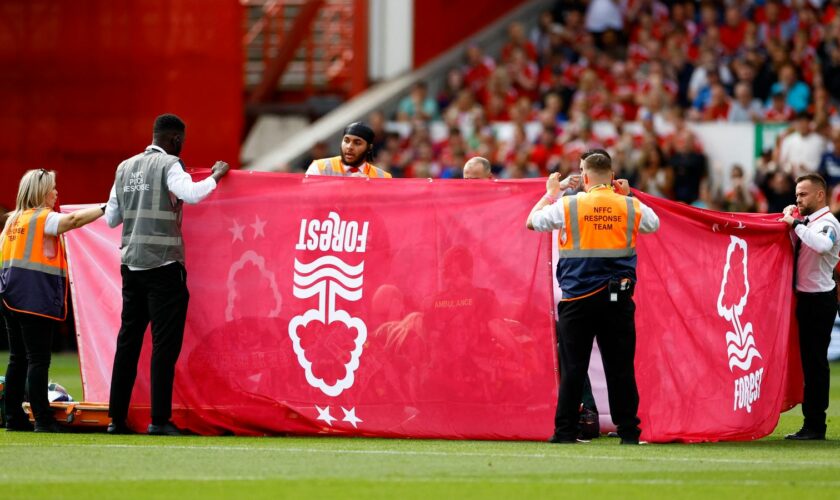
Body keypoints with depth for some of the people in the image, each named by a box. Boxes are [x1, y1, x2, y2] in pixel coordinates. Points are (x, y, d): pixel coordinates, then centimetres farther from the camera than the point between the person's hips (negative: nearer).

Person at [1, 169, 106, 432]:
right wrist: (104, 208, -23)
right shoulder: (43, 218, -8)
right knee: (38, 359, -9)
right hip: (36, 300, -8)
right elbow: (73, 220, -25)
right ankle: (42, 418, -12)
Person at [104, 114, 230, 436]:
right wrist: (216, 176, -9)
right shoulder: (168, 164, -6)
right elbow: (191, 194, -24)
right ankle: (159, 420, -8)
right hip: (163, 264, -6)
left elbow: (111, 218, 16)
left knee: (128, 340, 9)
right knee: (165, 342, -4)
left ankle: (117, 418, 9)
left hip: (131, 264, 6)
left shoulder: (125, 167, 13)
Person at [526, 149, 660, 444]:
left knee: (573, 367, 3)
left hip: (578, 298, -1)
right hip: (618, 297, 2)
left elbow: (532, 222, 9)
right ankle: (628, 430, 5)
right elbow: (653, 224, 24)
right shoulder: (630, 206, 2)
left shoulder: (568, 205, -5)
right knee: (620, 366, 5)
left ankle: (565, 431, 2)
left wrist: (552, 192, 22)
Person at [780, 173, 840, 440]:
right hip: (806, 298, 9)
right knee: (809, 360, 11)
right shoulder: (806, 222, 15)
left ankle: (815, 425, -4)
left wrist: (796, 224, -25)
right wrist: (791, 223, 7)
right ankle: (812, 424, 16)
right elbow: (794, 249, 17)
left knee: (815, 361, -7)